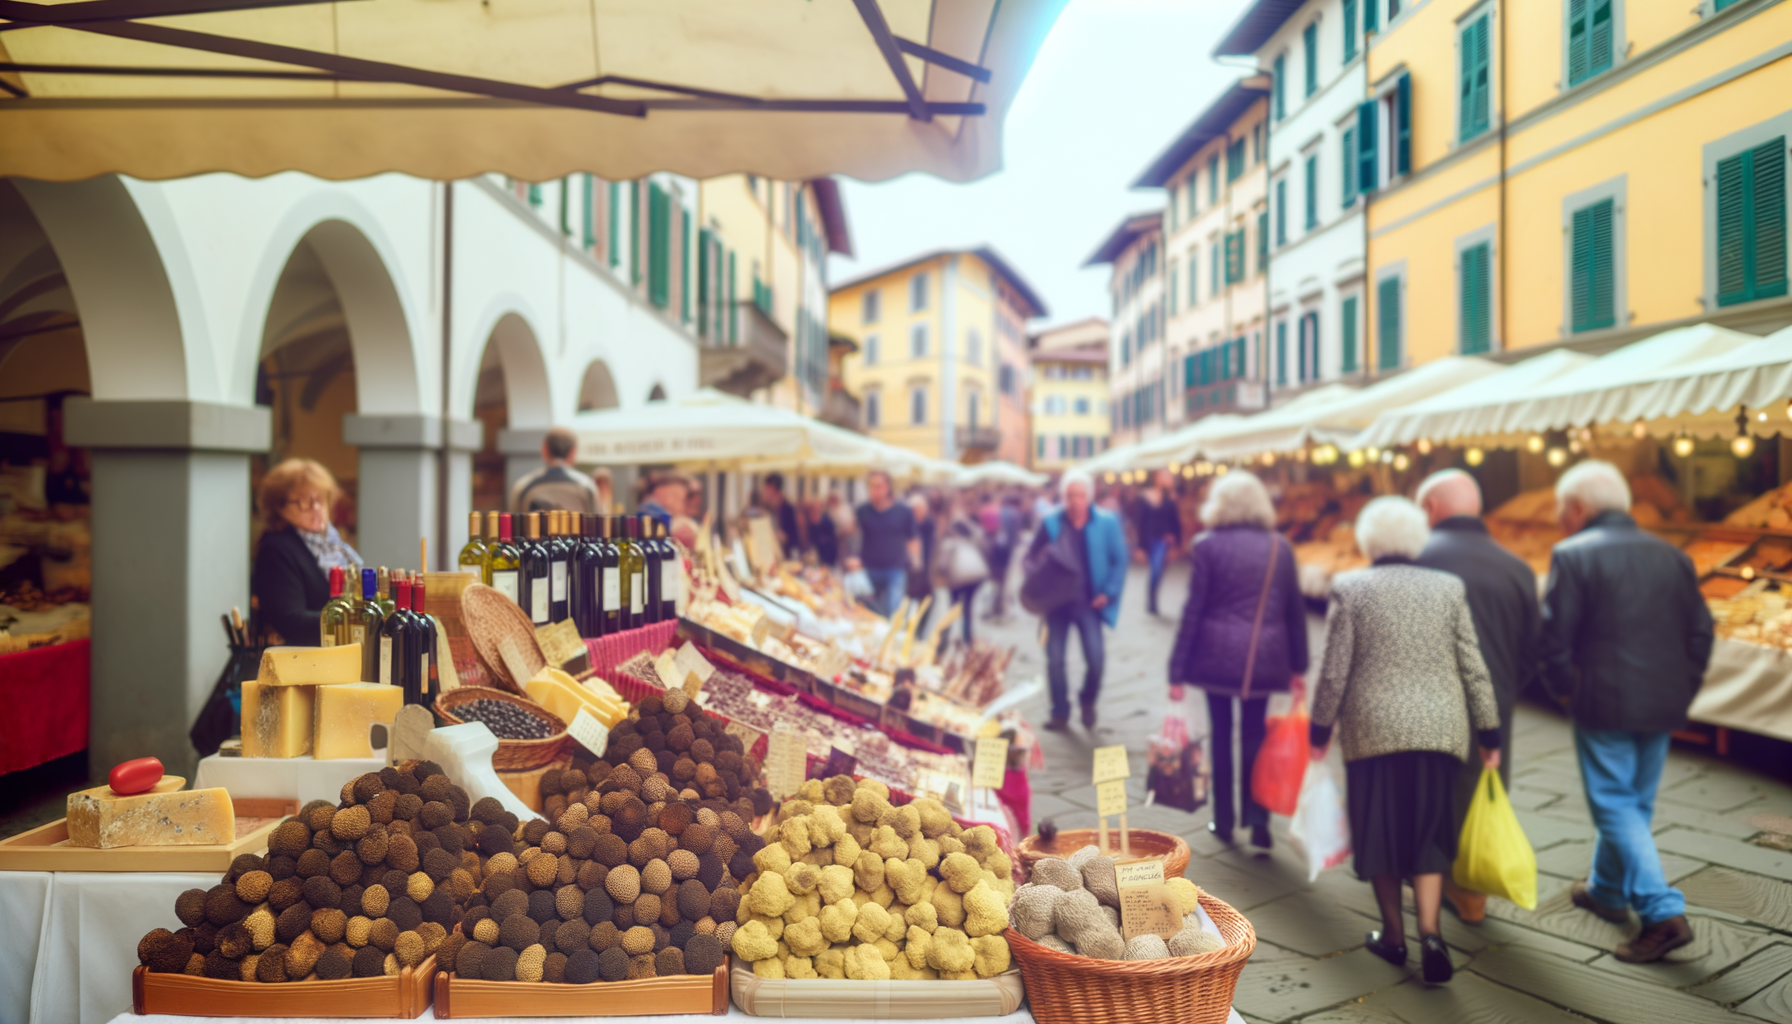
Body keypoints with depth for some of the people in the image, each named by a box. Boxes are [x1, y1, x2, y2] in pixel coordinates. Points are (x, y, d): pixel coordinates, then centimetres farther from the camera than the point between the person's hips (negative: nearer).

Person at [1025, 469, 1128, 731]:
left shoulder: (1107, 523, -4)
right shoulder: (1051, 522, -2)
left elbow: (1119, 561, 1)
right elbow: (1032, 557, 6)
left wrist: (1108, 593, -7)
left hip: (1088, 601, -1)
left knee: (1095, 657, -12)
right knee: (1054, 659, 1)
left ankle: (1088, 700, 17)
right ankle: (1060, 713, 18)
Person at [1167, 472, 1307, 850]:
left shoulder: (1207, 546, -4)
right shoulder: (1279, 546, 4)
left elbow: (1193, 610, -5)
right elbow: (1295, 609, 5)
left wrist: (1177, 670, -2)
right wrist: (1298, 665, 12)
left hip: (1216, 654, -1)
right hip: (1265, 657, 2)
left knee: (1221, 734, 11)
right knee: (1255, 735, 11)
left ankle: (1224, 820, 18)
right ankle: (1258, 820, 4)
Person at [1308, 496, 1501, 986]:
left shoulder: (1349, 589, -3)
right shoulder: (1450, 588, 3)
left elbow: (1334, 671, -4)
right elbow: (1473, 668, 4)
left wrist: (1320, 730, 6)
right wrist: (1489, 733, 12)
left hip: (1372, 729, -2)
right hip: (1438, 730, 2)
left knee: (1379, 831, 12)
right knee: (1428, 834, 10)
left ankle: (1394, 935, 21)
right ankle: (1430, 933, -5)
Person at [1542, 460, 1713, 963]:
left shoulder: (1573, 555, -10)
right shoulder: (1671, 555, 9)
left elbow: (1554, 636, -14)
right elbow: (1700, 631, 9)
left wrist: (1564, 689, 0)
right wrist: (1682, 690, 15)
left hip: (1604, 703, -7)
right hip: (1663, 704, 7)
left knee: (1615, 805, 0)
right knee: (1636, 802, 19)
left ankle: (1663, 913, -8)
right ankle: (1607, 890, 36)